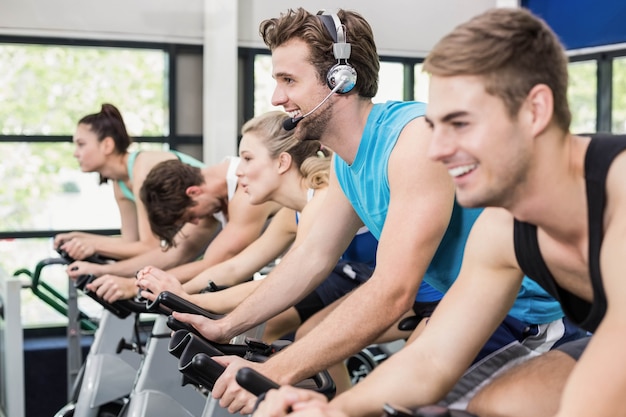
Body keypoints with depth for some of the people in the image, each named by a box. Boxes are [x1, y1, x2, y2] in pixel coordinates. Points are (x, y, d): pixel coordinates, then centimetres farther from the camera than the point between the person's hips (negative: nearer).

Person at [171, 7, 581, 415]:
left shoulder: (416, 136, -25)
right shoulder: (345, 164, 4)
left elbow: (393, 292, -30)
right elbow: (311, 257, 13)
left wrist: (272, 374, -29)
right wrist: (225, 327, 10)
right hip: (478, 313, 8)